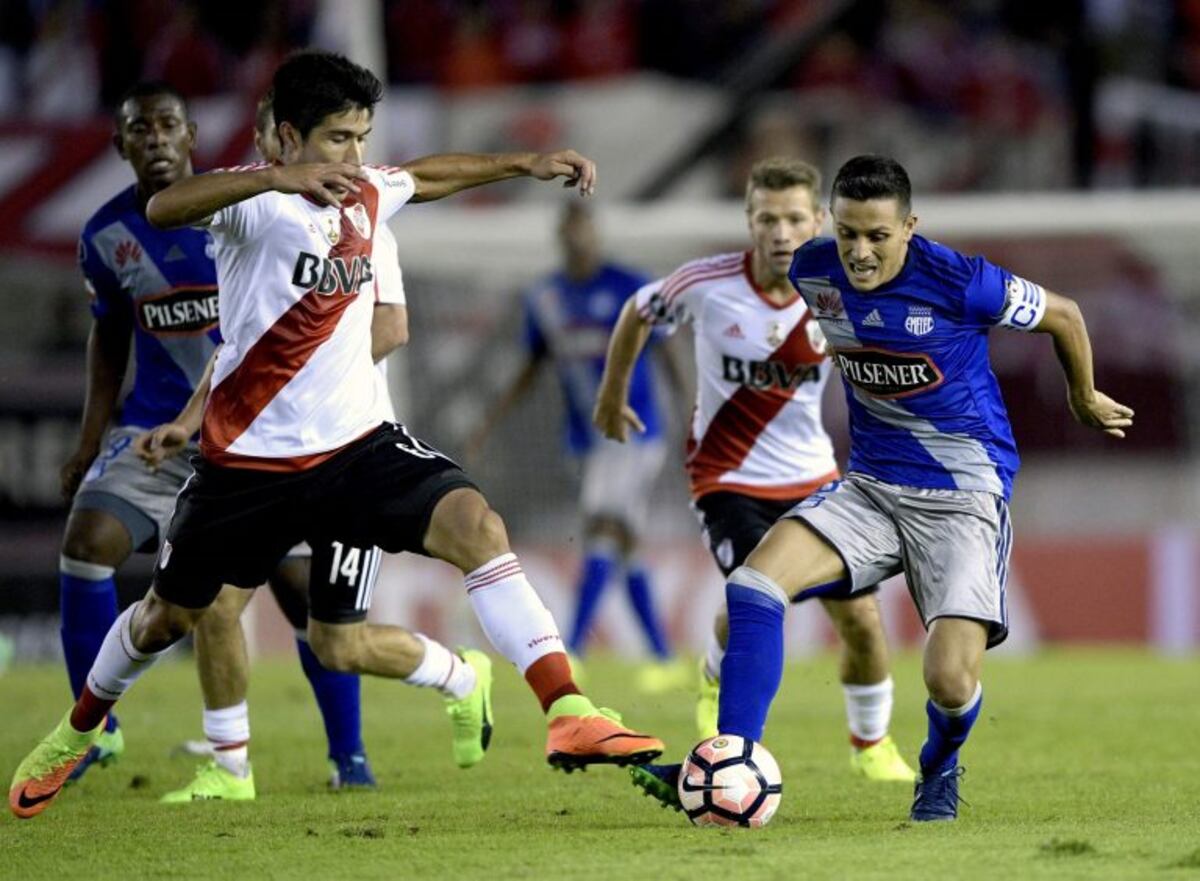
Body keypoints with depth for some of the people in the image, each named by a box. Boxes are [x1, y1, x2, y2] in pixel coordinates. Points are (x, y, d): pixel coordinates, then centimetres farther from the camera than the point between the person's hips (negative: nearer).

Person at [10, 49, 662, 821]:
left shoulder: (368, 194, 2)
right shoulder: (257, 203, -18)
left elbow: (429, 176, 28)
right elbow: (163, 208, -41)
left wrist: (525, 164, 25)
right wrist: (280, 176, -54)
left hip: (356, 444, 3)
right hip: (252, 458, -3)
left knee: (476, 524, -23)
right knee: (170, 615, 16)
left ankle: (567, 714, -29)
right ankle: (76, 733, 46)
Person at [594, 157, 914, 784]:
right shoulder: (707, 285, -15)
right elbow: (638, 314, 5)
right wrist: (613, 395, 16)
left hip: (811, 475, 2)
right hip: (727, 476, -2)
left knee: (859, 617, -3)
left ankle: (871, 745, 24)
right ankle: (717, 681, 14)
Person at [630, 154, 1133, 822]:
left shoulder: (957, 281, -19)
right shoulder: (814, 271, -5)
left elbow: (1063, 315, -2)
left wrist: (1086, 399, 16)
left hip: (965, 495, -5)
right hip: (871, 485, 5)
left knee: (951, 680, -18)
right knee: (753, 586, -20)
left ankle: (940, 772, 19)